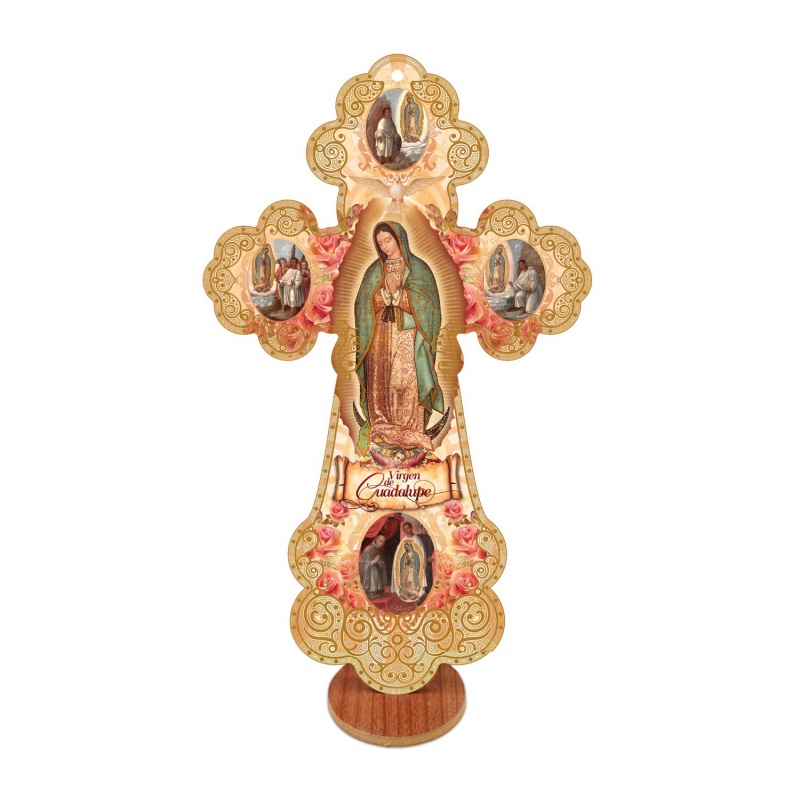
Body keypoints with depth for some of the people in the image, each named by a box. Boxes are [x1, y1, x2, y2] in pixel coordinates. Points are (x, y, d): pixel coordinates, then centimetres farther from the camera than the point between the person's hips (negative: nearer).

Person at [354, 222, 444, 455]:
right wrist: (389, 292, -11)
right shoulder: (375, 270, 13)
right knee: (380, 381, -1)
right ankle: (381, 431, 6)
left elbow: (425, 302, -6)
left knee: (407, 381, -8)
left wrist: (396, 292, -12)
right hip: (380, 334, 3)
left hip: (408, 335, -3)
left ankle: (410, 434, -2)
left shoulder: (418, 268, 4)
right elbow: (365, 302, 5)